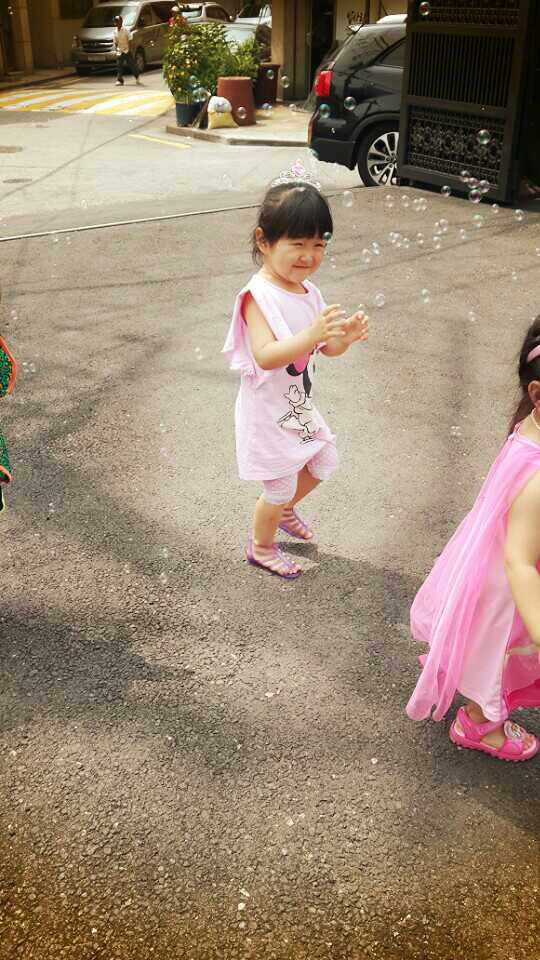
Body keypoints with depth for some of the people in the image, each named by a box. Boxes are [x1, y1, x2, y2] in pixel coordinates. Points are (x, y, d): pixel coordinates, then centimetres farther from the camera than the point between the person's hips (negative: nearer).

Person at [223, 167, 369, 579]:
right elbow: (265, 356, -37)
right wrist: (312, 333, -48)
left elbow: (327, 349, 4)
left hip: (299, 407, 8)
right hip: (267, 414, -8)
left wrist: (345, 336, -18)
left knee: (324, 462, 24)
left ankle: (284, 509, 50)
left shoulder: (309, 293, 0)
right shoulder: (259, 295, -25)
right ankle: (261, 547, 35)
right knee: (281, 486, 8)